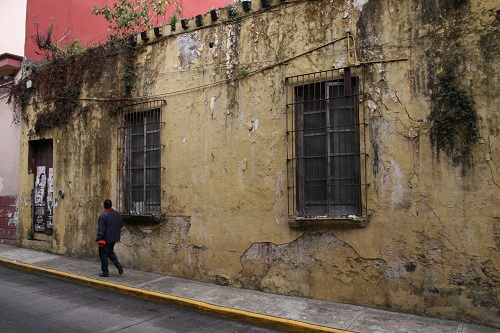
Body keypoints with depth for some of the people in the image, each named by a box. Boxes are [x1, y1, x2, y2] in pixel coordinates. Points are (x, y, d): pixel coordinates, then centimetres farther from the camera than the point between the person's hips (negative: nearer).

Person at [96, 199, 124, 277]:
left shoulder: (103, 216, -16)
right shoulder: (117, 214, 5)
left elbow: (101, 229, -19)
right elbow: (121, 225, 14)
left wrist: (98, 239, -17)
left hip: (106, 239, -7)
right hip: (114, 238, 7)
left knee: (104, 255, 4)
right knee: (111, 252, 22)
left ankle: (105, 272, 9)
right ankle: (118, 265, 4)